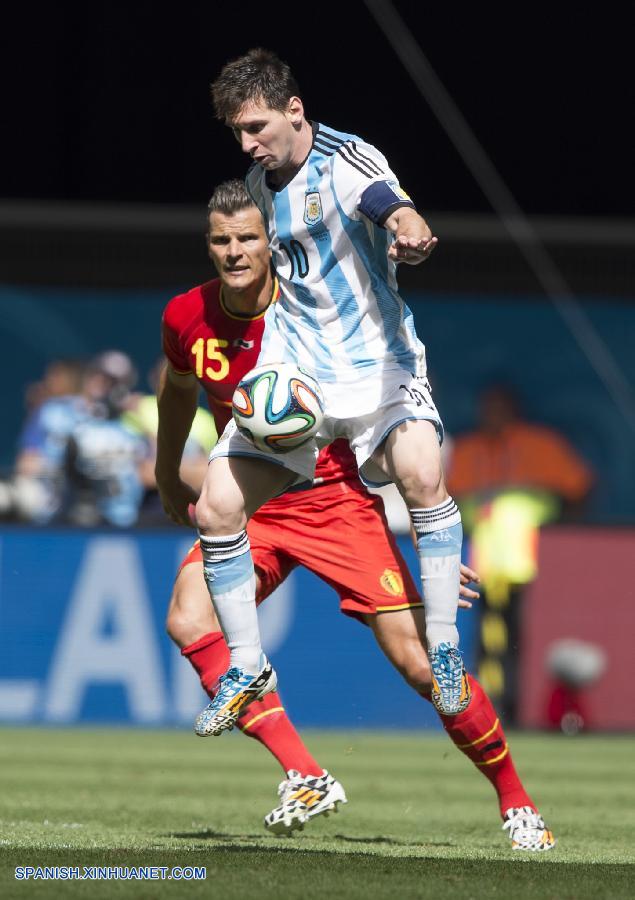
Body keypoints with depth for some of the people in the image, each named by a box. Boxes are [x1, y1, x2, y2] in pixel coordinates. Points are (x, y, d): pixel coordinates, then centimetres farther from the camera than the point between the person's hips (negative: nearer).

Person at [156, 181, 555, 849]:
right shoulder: (185, 318, -6)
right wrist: (168, 481, 30)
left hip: (338, 499, -4)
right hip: (249, 506, 4)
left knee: (418, 660, -12)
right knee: (188, 621, -23)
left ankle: (515, 800, 8)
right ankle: (305, 779, -19)